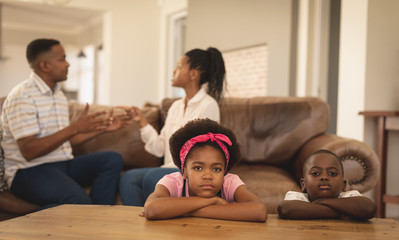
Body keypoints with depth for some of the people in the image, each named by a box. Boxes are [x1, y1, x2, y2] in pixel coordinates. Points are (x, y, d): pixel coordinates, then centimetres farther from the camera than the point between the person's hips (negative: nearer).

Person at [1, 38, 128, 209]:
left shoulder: (59, 95, 17)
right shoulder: (22, 97, -12)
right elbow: (29, 151, -20)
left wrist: (101, 128, 15)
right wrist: (75, 128, -23)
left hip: (63, 165, 9)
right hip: (30, 172, -9)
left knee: (113, 160, -9)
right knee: (79, 201, -33)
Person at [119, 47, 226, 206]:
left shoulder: (208, 105, -6)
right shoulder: (176, 106, 16)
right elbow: (160, 149, 8)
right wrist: (142, 121, 3)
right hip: (170, 169, 7)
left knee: (153, 176, -32)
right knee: (128, 178, -18)